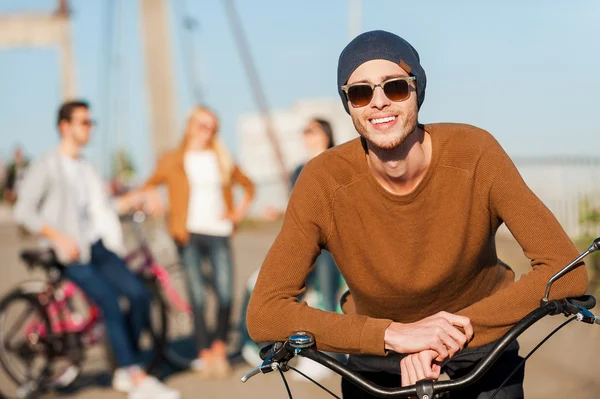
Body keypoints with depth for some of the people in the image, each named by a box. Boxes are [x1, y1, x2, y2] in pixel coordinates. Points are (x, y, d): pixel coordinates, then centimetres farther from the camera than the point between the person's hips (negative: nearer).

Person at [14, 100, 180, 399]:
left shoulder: (87, 169, 19)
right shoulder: (46, 167, -2)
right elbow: (24, 211, -9)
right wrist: (58, 236, -19)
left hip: (98, 246, 6)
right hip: (70, 253, -6)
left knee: (139, 294, -16)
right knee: (109, 301, -25)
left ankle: (124, 373, -3)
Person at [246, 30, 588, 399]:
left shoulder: (474, 154, -24)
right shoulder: (325, 181, -23)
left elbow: (567, 271, -27)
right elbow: (264, 313, -28)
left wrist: (451, 332, -35)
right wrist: (393, 334, -37)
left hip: (483, 362, 0)